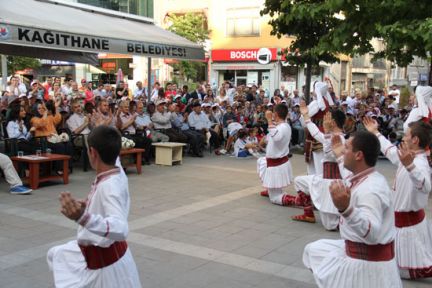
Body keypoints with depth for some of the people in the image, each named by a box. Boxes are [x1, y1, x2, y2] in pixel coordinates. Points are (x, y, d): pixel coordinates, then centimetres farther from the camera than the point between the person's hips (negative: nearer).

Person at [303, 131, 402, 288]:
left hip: (367, 262, -10)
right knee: (314, 250, 21)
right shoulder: (367, 179, 1)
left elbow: (372, 234, -40)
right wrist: (340, 156, 35)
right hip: (358, 252, 10)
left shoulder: (371, 189, -28)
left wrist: (346, 209, -53)